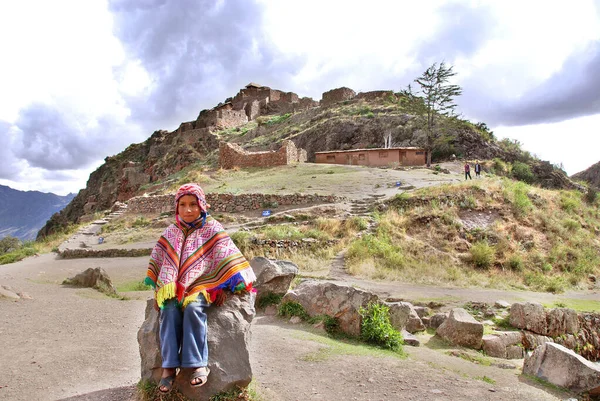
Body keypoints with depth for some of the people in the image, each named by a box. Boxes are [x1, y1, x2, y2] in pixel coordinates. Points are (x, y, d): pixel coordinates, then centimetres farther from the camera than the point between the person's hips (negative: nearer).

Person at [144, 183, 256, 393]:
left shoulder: (212, 230, 0)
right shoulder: (171, 232, 11)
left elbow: (228, 258, -3)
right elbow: (158, 262, 16)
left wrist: (237, 281, -13)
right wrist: (162, 288, 7)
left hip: (202, 284, -3)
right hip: (175, 287, 3)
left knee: (193, 308, -33)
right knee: (170, 310, -28)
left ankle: (199, 364, -27)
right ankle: (169, 366, -26)